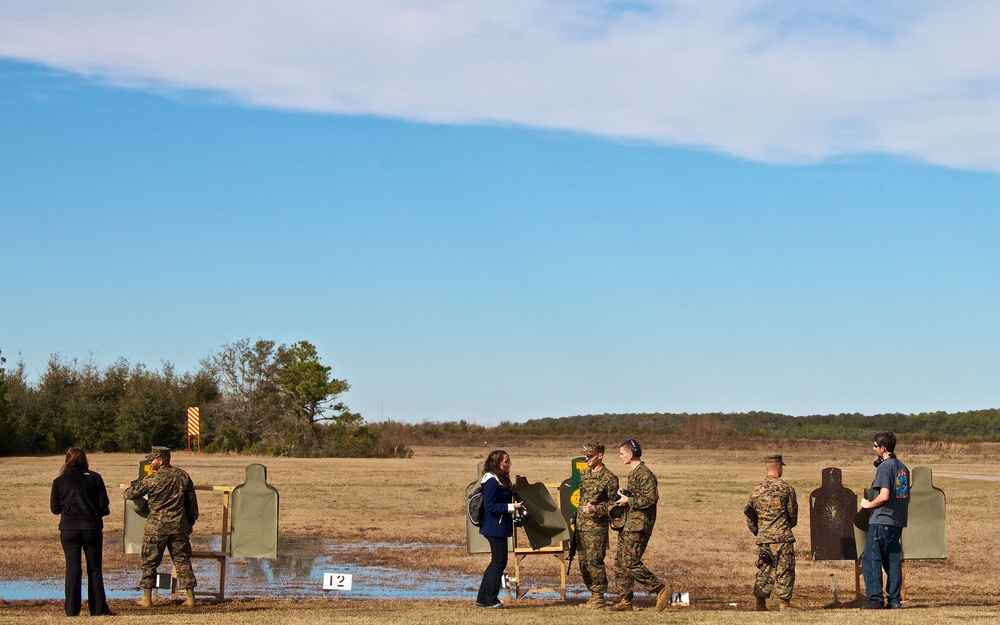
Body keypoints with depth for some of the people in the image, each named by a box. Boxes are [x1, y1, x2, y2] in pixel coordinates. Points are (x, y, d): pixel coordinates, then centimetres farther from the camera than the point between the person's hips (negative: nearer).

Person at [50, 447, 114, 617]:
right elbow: (104, 505, -3)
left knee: (72, 569, 5)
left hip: (68, 531, 1)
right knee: (95, 569, 8)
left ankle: (72, 609, 1)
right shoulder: (94, 478, -2)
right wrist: (104, 511, 20)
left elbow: (55, 508, 5)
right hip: (92, 528, -1)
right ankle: (98, 608, 7)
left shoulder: (59, 481, 1)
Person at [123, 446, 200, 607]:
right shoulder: (183, 476, 2)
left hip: (156, 527, -3)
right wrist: (190, 522, 18)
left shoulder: (151, 479, -10)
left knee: (150, 561, 7)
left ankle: (147, 597, 9)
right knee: (182, 560, 9)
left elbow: (131, 494, 1)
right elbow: (192, 501, 8)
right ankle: (190, 596, 6)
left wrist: (129, 487, 25)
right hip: (179, 526, 3)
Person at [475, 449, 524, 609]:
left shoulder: (501, 479, 13)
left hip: (499, 527, 11)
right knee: (499, 561, -5)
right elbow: (490, 506, -22)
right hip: (495, 528, -11)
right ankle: (490, 599, 3)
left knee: (497, 561, 14)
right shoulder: (491, 481, -18)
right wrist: (511, 507, -22)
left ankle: (482, 598, 20)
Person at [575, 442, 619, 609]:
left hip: (597, 526, -7)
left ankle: (599, 597, -1)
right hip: (581, 525, 7)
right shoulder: (584, 474, 13)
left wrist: (595, 509, -21)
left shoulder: (609, 478, -8)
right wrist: (574, 517, 22)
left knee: (594, 561, -9)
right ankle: (593, 594, 19)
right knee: (584, 563, 9)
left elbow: (613, 503, -9)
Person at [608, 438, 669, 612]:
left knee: (630, 563, -15)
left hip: (639, 525, -10)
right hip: (629, 524, 10)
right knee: (620, 563, 8)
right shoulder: (633, 473, 18)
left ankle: (661, 589, -7)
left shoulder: (644, 474, -14)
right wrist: (624, 496, 11)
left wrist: (628, 500, -15)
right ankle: (625, 601, 12)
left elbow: (651, 498, -23)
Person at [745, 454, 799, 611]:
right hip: (782, 538, -4)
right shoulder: (786, 488, -7)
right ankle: (784, 603, 1)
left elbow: (750, 519, 10)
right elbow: (793, 516, 0)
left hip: (763, 539, 4)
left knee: (763, 571, 11)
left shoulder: (756, 490, 6)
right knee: (785, 571, 2)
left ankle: (760, 603, 9)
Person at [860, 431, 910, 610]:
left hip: (881, 520, -8)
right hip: (898, 521, 8)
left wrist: (868, 504, -6)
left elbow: (884, 496, -19)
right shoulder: (903, 468, 13)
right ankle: (895, 600, 9)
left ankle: (875, 598, -10)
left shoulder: (885, 466, -13)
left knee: (870, 560, -5)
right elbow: (907, 496, 18)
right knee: (893, 561, 11)